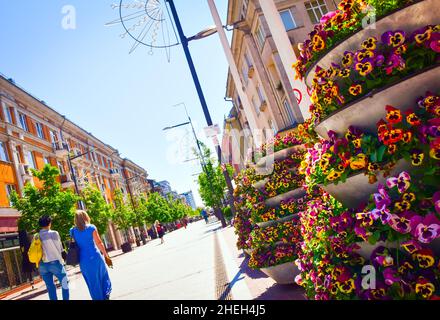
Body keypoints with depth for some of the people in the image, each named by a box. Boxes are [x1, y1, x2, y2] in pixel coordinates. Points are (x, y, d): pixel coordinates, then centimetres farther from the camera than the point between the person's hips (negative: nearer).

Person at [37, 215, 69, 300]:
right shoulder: (54, 233, -9)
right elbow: (59, 248, -4)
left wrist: (39, 268, 12)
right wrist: (61, 259, 13)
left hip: (42, 265, 4)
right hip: (54, 262, -4)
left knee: (50, 287, 13)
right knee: (64, 283, 10)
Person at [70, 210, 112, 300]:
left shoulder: (73, 231, 4)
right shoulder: (91, 228, -4)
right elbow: (99, 243, -5)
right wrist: (106, 256, 1)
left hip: (83, 260, 2)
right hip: (95, 257, -2)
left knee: (93, 282, 11)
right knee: (103, 277, 16)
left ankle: (98, 298, 15)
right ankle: (106, 295, 11)